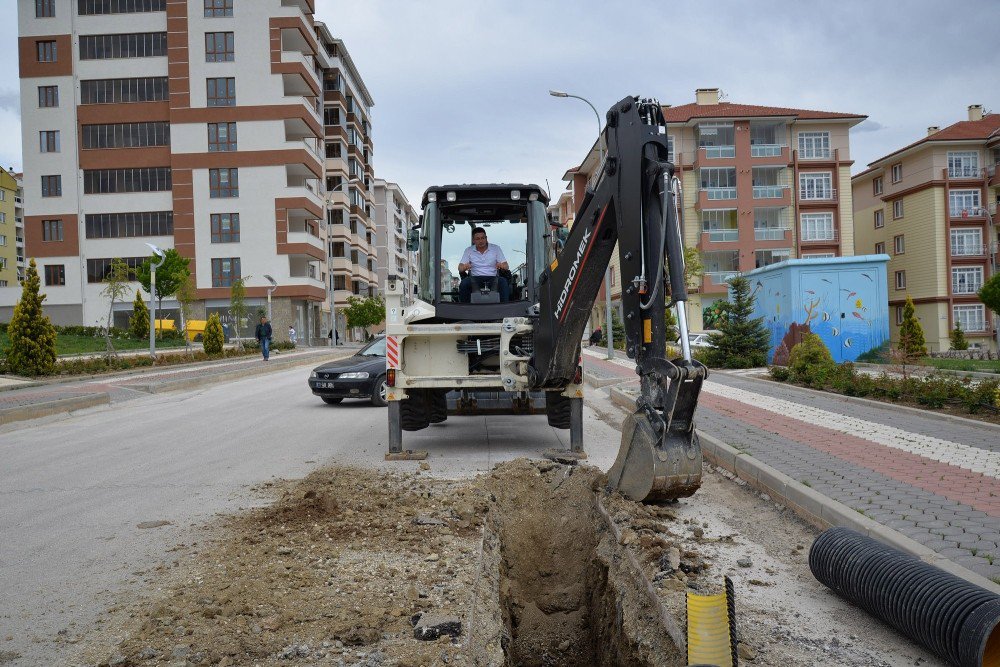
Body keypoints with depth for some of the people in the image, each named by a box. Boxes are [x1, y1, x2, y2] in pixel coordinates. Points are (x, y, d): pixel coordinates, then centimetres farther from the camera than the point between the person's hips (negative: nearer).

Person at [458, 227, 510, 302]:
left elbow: (506, 266, 5)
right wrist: (464, 267, -22)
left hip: (492, 278, 0)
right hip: (475, 278, 0)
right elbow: (460, 268, 4)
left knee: (503, 281, -32)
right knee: (464, 283, -31)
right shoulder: (468, 250, 10)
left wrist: (501, 266, -22)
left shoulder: (496, 248, 9)